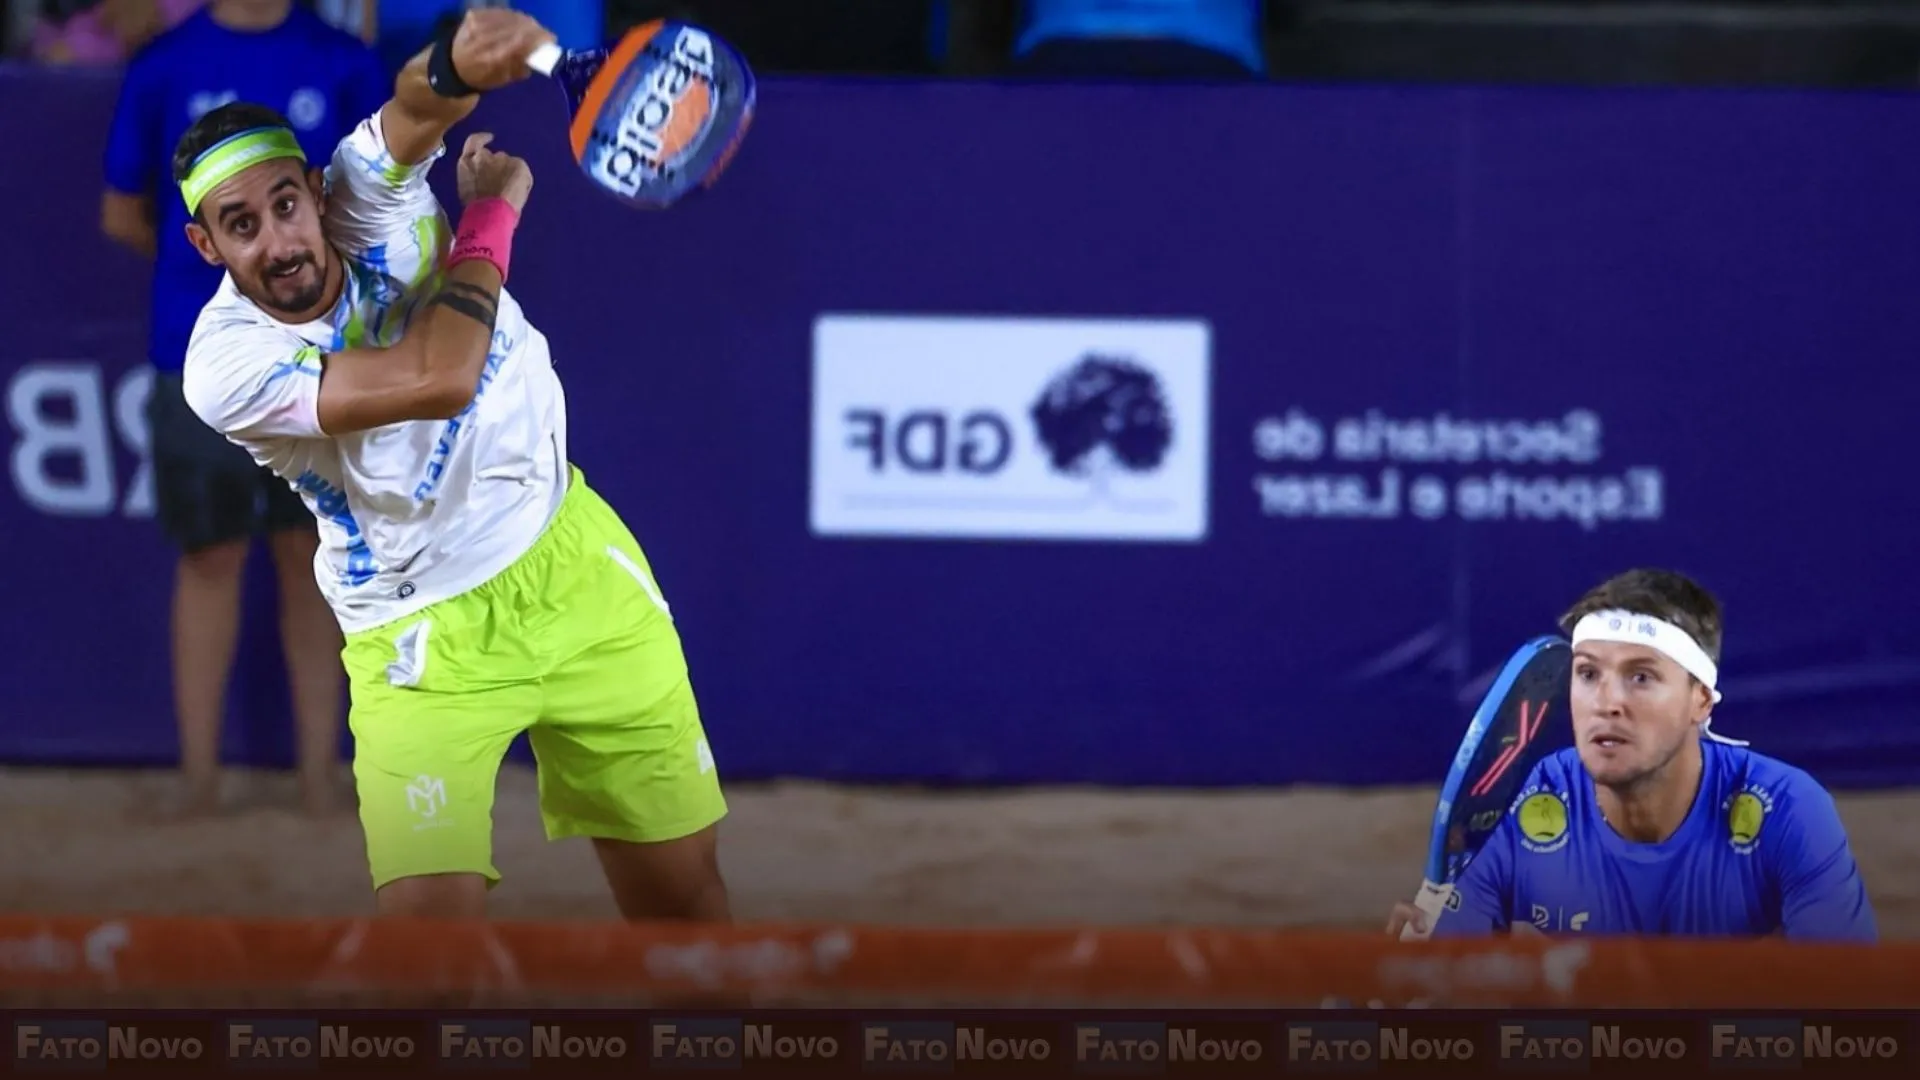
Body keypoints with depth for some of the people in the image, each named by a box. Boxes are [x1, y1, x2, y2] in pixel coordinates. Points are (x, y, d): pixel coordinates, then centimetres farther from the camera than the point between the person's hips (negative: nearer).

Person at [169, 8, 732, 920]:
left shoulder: (370, 188, -12)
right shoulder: (229, 365, -22)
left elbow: (419, 104, -34)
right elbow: (438, 380, -31)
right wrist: (493, 205, -18)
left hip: (572, 562, 4)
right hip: (421, 635, -4)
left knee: (680, 881, 6)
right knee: (428, 917, -20)